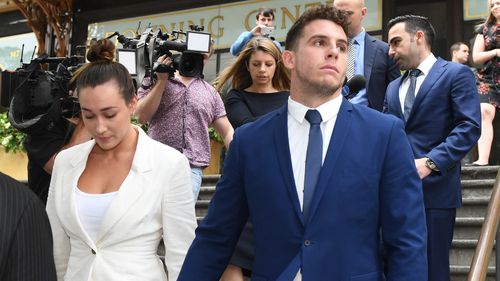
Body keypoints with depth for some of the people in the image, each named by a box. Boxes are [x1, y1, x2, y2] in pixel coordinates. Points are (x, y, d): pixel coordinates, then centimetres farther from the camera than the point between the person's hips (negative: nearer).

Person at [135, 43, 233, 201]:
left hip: (192, 169, 1)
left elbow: (228, 133, 14)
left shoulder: (211, 93, 16)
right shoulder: (155, 80, 9)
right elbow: (142, 116, -3)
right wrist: (162, 80, -4)